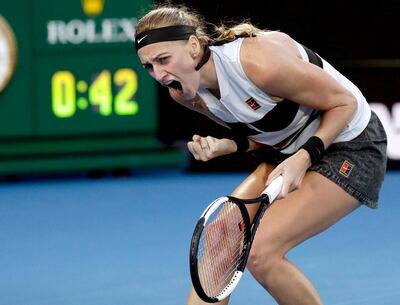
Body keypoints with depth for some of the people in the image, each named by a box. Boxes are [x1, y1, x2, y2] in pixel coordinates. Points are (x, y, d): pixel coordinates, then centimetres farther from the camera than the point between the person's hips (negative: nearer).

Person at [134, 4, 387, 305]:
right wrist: (224, 146, -12)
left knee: (261, 253, -21)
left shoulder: (259, 63, -32)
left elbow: (345, 102, -18)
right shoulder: (186, 94, -6)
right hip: (287, 152, 8)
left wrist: (304, 157, -28)